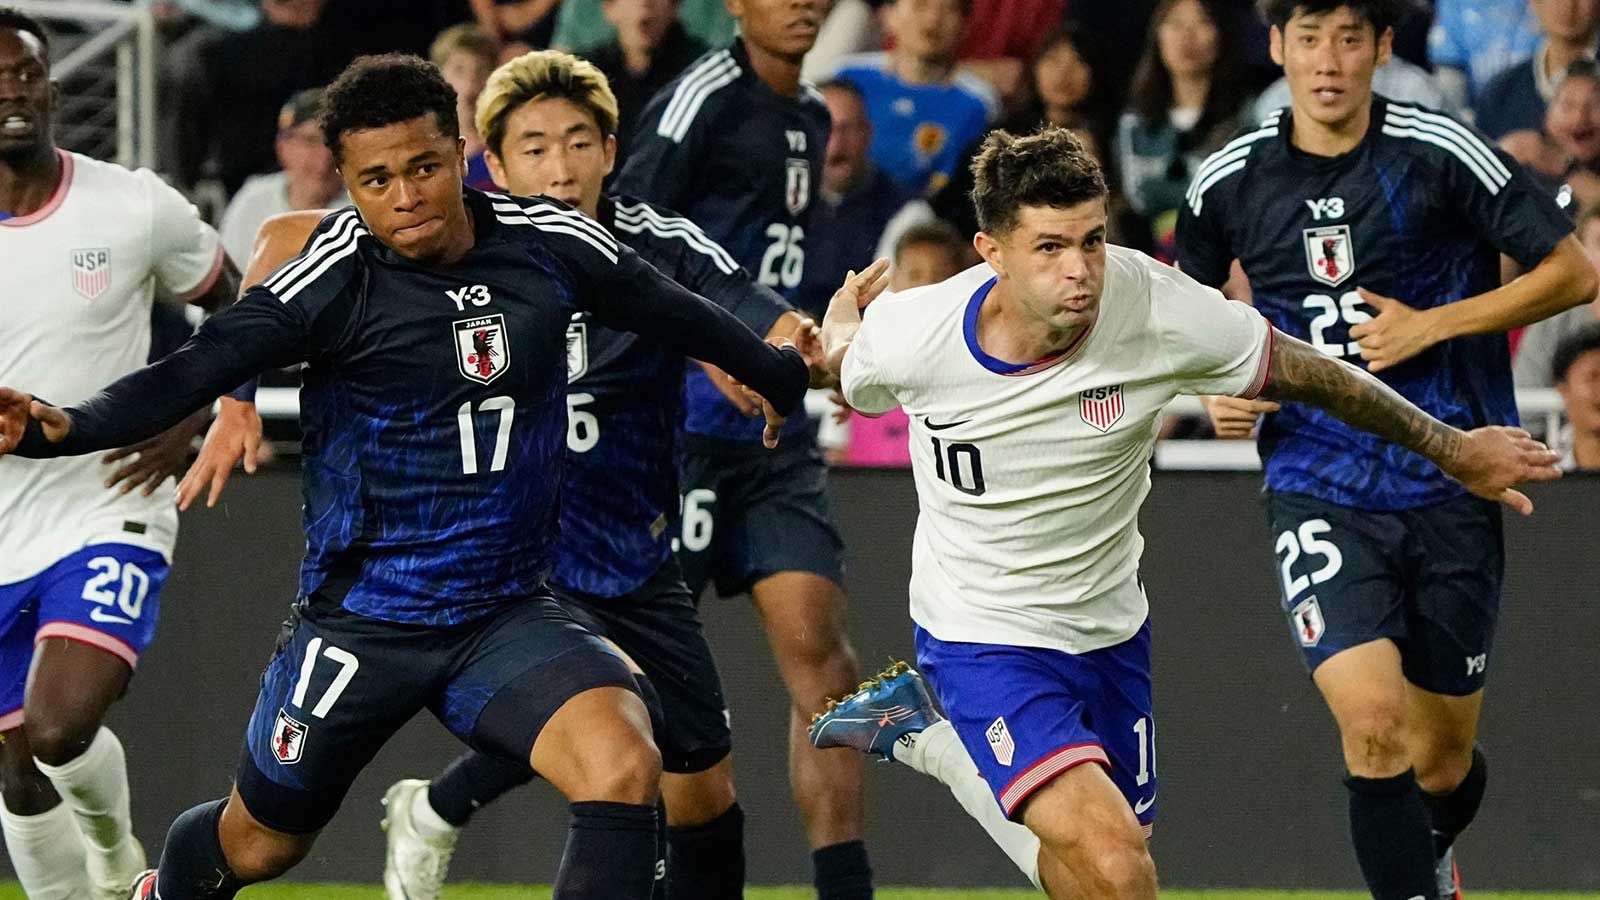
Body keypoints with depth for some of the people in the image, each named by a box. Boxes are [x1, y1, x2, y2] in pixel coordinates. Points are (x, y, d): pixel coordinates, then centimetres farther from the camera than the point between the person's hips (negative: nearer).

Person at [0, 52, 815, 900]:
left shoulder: (547, 243, -5)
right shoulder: (337, 275, -16)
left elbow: (671, 311, 14)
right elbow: (191, 373, -24)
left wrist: (781, 372, 30)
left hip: (505, 614, 2)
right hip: (360, 617, -2)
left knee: (623, 768, -25)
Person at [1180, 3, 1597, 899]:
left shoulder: (1441, 154, -8)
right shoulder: (1229, 181, 1)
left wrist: (1432, 326, -13)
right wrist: (1218, 389, 1)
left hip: (1451, 486, -1)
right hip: (1319, 490, 1)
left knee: (1443, 760, 10)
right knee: (1372, 721, -23)